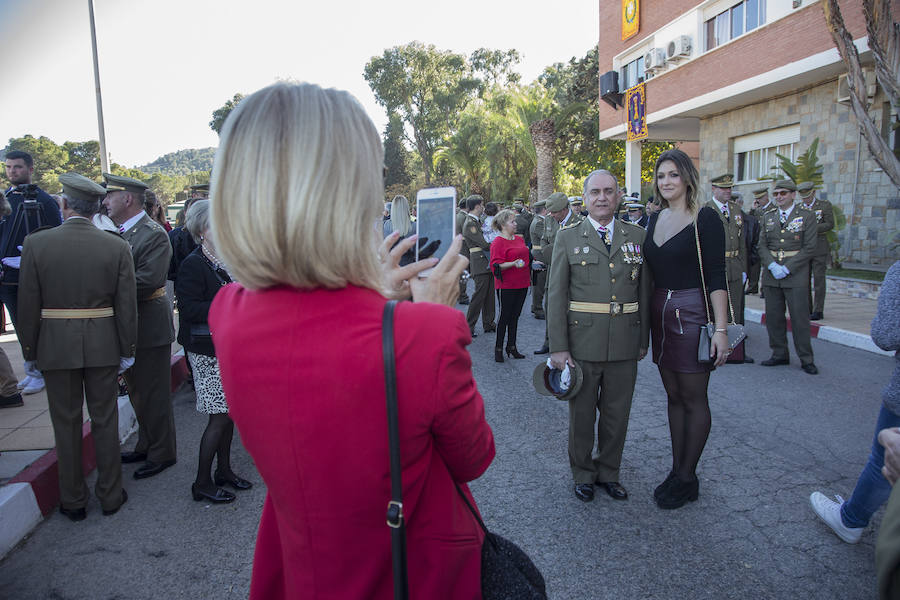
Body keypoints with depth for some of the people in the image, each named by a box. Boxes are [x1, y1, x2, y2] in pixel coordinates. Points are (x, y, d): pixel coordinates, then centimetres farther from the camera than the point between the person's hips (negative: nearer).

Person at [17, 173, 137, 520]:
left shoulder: (36, 244, -7)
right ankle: (110, 496, 23)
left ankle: (73, 501, 25)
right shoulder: (117, 246, -6)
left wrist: (29, 352, 7)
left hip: (56, 347, 0)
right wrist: (126, 351, 5)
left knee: (66, 424, 12)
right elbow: (126, 306, -4)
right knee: (105, 421, 12)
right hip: (103, 346, 1)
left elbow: (28, 306, -4)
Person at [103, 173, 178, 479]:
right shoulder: (116, 231, 10)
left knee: (153, 394, 2)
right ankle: (146, 446, 36)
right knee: (138, 392, 20)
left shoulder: (154, 234, -16)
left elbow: (148, 279, -25)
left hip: (149, 325, -9)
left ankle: (161, 453, 17)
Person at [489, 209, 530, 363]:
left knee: (515, 316, 13)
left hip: (522, 284, 7)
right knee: (504, 317, 0)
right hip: (506, 286, -7)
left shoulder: (519, 239, 14)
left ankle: (511, 347, 21)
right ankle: (498, 349, 11)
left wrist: (533, 263, 11)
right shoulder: (498, 242, -11)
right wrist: (514, 263, -28)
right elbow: (497, 265, -17)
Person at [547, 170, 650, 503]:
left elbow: (645, 291, 9)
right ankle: (583, 474, 31)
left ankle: (609, 472, 34)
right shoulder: (568, 237, 0)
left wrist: (644, 340, 6)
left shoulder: (637, 236, 7)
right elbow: (556, 295, -4)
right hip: (582, 342, -2)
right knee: (582, 413, 11)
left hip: (625, 344, 2)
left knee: (617, 413, 14)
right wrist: (557, 347, -9)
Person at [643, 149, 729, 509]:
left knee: (693, 398, 5)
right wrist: (647, 319, 12)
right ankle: (677, 469, 25)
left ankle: (687, 478, 18)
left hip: (692, 315, -6)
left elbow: (717, 277, -12)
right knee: (673, 395, 13)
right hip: (660, 315, 6)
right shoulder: (655, 220, 10)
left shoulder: (704, 218, -8)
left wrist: (720, 329, -17)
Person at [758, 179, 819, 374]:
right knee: (773, 317, 7)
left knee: (800, 318, -1)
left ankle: (806, 359, 9)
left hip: (796, 275, -4)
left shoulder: (806, 216, 1)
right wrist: (772, 265, -9)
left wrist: (788, 268, -14)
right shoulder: (768, 216, 11)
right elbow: (762, 245, 7)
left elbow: (809, 248, -5)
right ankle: (779, 354, 18)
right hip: (771, 274, 4)